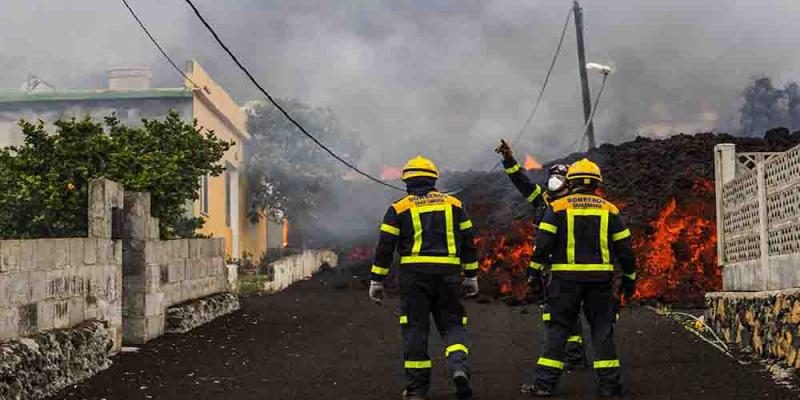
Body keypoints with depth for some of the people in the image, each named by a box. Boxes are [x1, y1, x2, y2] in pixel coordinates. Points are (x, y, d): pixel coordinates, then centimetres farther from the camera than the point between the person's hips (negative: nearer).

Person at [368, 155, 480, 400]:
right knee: (452, 324, 10)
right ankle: (459, 367, -17)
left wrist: (376, 281, 6)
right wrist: (471, 276, 20)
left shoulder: (399, 209, 3)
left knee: (415, 328, 4)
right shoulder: (453, 204, 11)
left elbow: (385, 247, 0)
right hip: (448, 273, 2)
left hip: (414, 274, -2)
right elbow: (468, 243, 13)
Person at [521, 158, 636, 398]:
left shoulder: (557, 207, 1)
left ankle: (545, 382, 1)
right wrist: (629, 277, 18)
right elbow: (624, 247, 8)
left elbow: (543, 243, -5)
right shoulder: (609, 210, 7)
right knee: (602, 329, 9)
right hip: (600, 278, 1)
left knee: (558, 329, 3)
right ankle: (608, 383, 8)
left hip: (566, 278, -1)